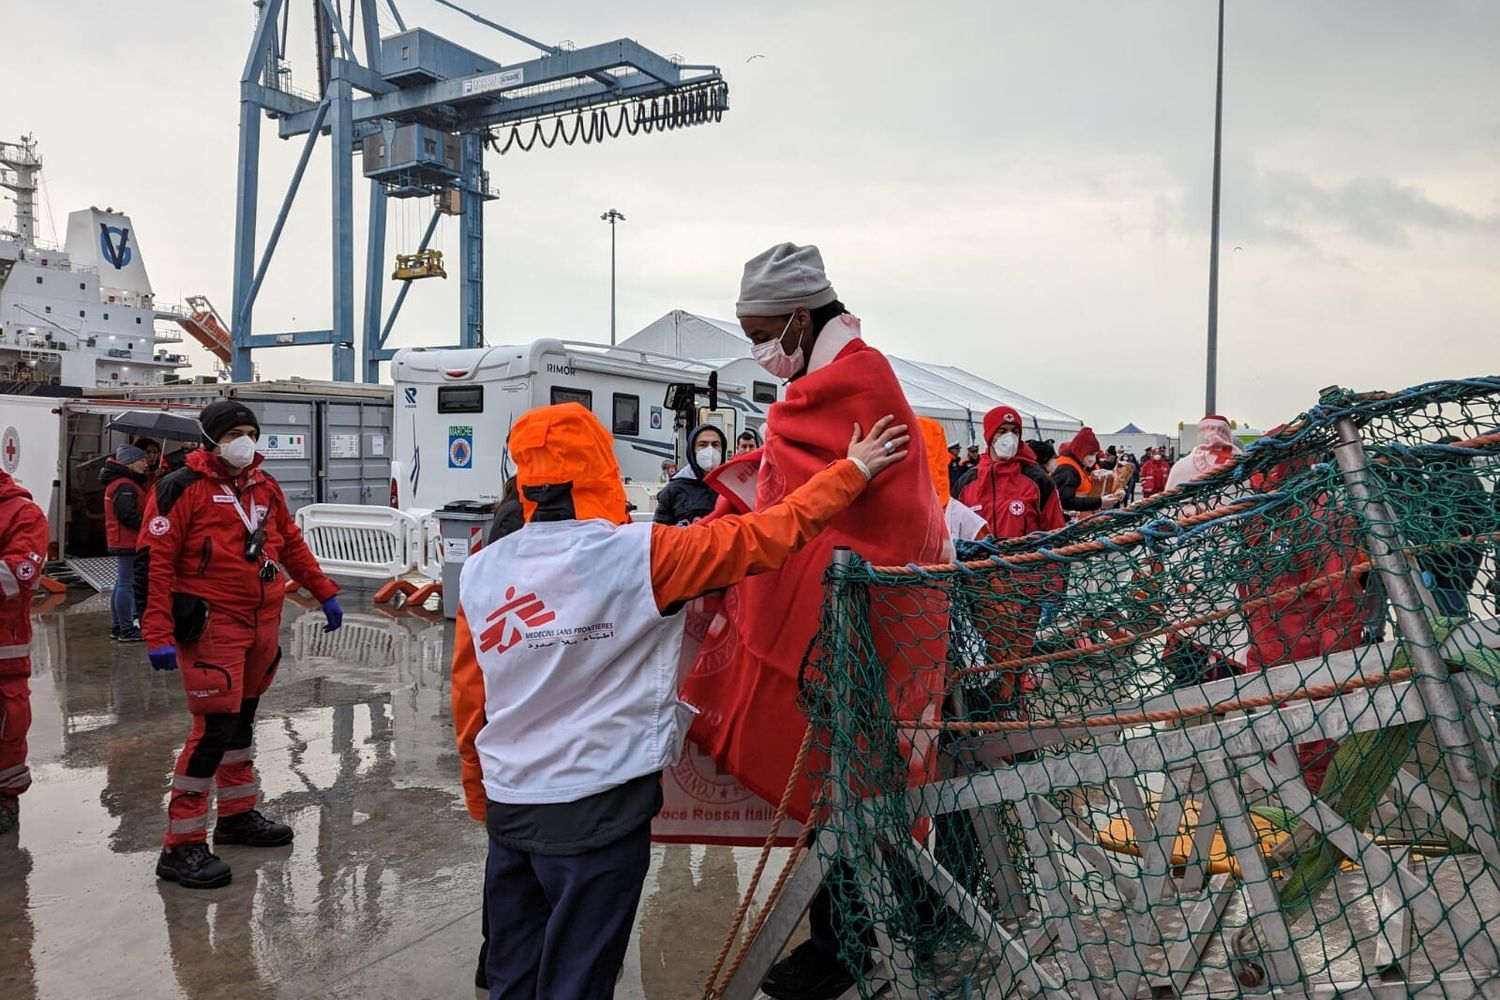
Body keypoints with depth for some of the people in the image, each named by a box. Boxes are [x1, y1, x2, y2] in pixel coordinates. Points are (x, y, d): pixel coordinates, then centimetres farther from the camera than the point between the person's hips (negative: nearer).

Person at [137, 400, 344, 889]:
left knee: (242, 719, 19)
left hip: (263, 625, 7)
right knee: (214, 728, -10)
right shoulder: (182, 489, -11)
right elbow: (153, 563, -15)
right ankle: (181, 847, 1)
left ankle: (237, 815, 34)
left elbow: (292, 544, 21)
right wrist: (159, 636, -21)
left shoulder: (265, 486, 10)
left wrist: (325, 593, 20)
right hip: (210, 626, -7)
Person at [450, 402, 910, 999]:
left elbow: (468, 697, 6)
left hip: (508, 805, 5)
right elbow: (766, 536, -11)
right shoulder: (637, 554, -16)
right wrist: (854, 470, 1)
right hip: (598, 810, -5)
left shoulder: (481, 571, -2)